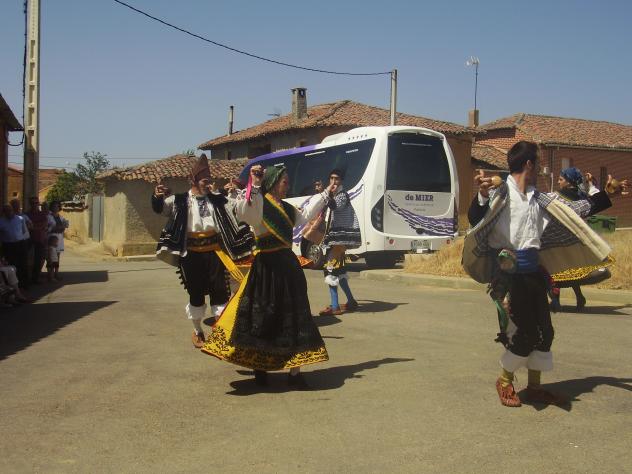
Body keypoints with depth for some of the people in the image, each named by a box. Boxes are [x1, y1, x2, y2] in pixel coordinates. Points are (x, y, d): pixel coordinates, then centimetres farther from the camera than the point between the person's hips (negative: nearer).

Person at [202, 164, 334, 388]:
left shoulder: (286, 208, 15)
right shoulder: (258, 204, -10)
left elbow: (305, 215, 35)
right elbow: (242, 211, -31)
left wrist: (325, 194, 42)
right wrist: (254, 185, -36)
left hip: (288, 266, 8)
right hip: (267, 267, -8)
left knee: (292, 318, 7)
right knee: (263, 318, 2)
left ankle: (294, 372, 15)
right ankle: (259, 367, 19)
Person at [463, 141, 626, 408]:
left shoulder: (539, 199, 14)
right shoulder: (500, 194, -8)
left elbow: (576, 210, 24)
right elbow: (476, 220, -22)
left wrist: (605, 195, 27)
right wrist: (482, 196, -40)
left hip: (533, 271, 7)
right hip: (507, 272, -7)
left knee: (543, 331, 9)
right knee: (522, 332, -7)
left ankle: (534, 387, 26)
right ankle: (505, 381, 18)